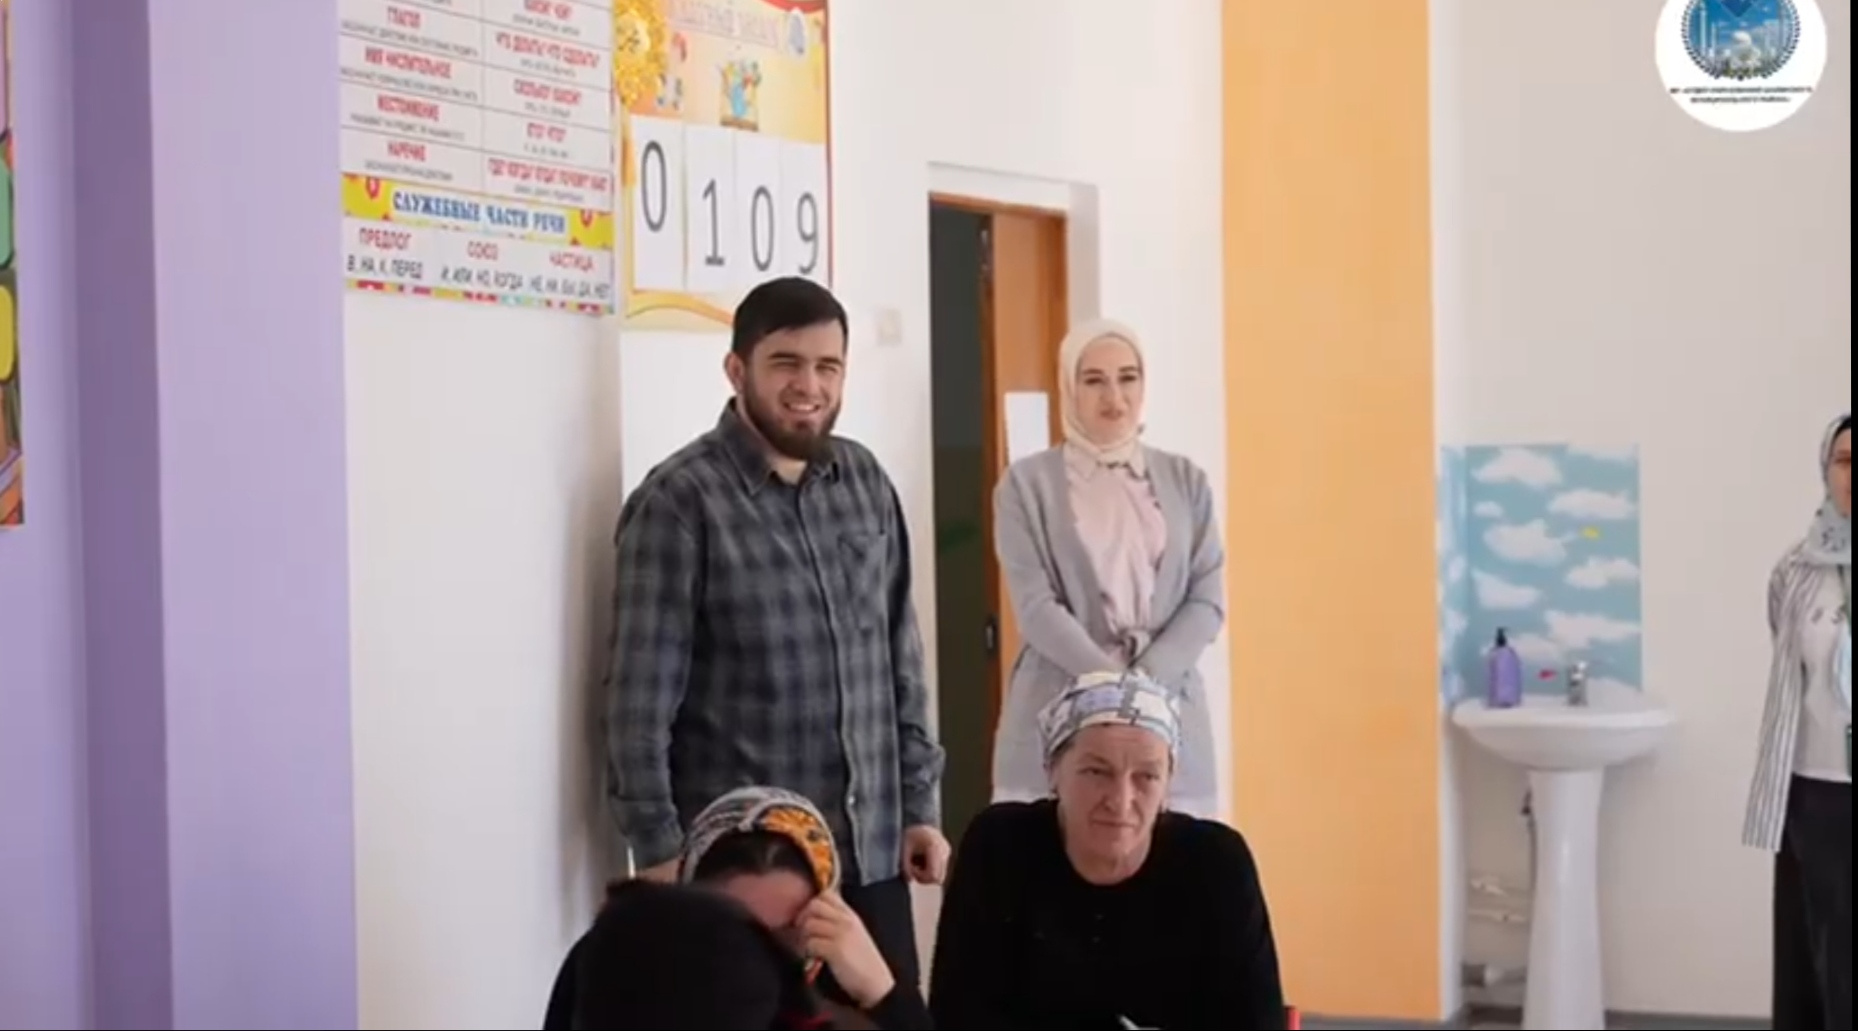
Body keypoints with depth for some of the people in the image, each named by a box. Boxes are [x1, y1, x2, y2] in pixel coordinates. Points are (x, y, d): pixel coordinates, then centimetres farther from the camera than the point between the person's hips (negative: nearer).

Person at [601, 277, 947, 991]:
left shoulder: (866, 482, 8)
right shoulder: (680, 501, -10)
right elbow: (642, 698, -10)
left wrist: (918, 803, 11)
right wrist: (659, 850, -12)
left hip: (872, 853, 5)